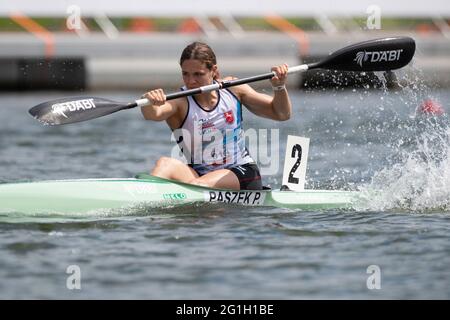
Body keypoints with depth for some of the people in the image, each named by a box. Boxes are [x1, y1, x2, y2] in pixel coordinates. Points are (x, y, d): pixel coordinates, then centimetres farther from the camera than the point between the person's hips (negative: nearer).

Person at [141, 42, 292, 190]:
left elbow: (281, 114, 7)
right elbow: (153, 114, -30)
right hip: (198, 174, 0)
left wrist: (279, 87, -12)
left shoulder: (232, 88, 2)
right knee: (165, 164, -31)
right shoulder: (180, 102, -6)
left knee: (197, 185, -32)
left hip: (241, 173, 0)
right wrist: (149, 101, -53)